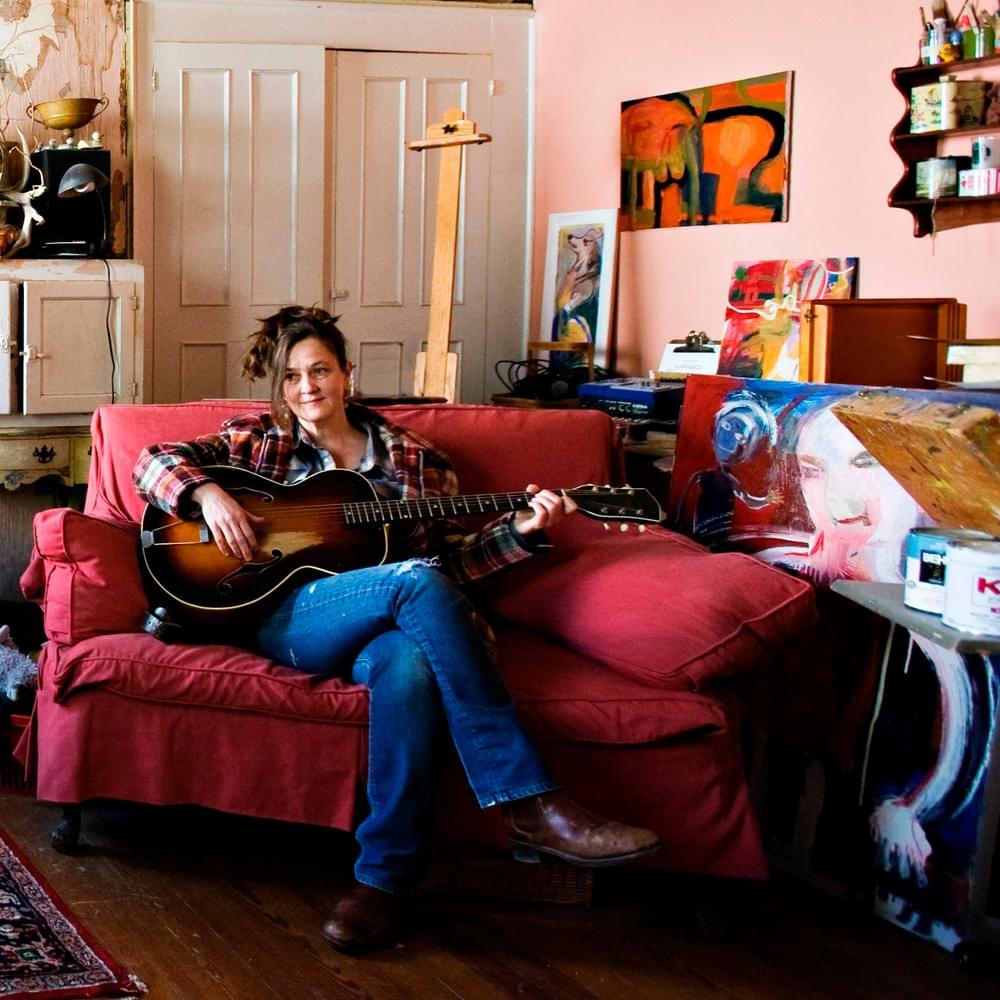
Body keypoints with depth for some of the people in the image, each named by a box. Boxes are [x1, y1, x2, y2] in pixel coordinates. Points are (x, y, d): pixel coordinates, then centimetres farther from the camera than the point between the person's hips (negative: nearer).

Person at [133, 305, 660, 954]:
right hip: (286, 620, -2)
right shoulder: (257, 441, 19)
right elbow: (154, 462, 12)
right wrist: (207, 492, -8)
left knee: (406, 662, -39)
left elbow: (451, 561, 17)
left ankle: (385, 880, -35)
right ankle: (529, 803, -38)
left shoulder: (412, 460, 22)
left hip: (390, 628, 2)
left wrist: (520, 530, 1)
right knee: (417, 581, -33)